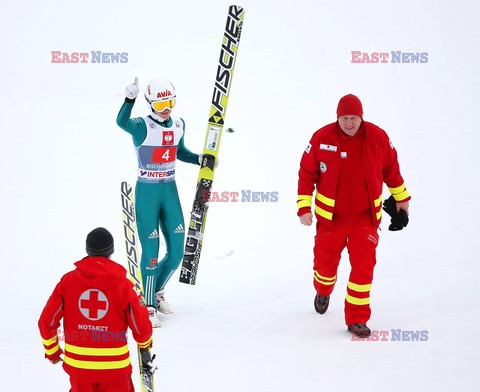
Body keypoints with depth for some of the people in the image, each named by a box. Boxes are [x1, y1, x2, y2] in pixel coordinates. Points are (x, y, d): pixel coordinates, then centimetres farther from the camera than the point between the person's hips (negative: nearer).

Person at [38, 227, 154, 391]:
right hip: (115, 364, -2)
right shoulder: (122, 284, -8)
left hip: (77, 364, 2)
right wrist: (145, 344, 21)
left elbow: (47, 321, 0)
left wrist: (52, 351, 18)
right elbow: (140, 325, -2)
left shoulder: (68, 280, -3)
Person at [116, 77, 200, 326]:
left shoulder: (179, 125, 4)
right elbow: (122, 122, -37)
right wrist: (130, 98, -52)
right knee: (151, 252, -3)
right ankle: (149, 306, 11)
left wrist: (200, 159, 7)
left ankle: (157, 291, 33)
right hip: (147, 193, -5)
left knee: (177, 251, 7)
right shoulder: (142, 127, -14)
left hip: (170, 191, 6)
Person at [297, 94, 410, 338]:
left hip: (365, 216, 0)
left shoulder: (378, 138, -7)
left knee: (363, 266, -10)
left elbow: (391, 169, 9)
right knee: (325, 262, 12)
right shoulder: (322, 138, -11)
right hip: (331, 216, 0)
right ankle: (323, 292, 48)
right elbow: (307, 173, -3)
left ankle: (357, 319, 2)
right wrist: (304, 207, -8)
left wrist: (401, 199, 16)